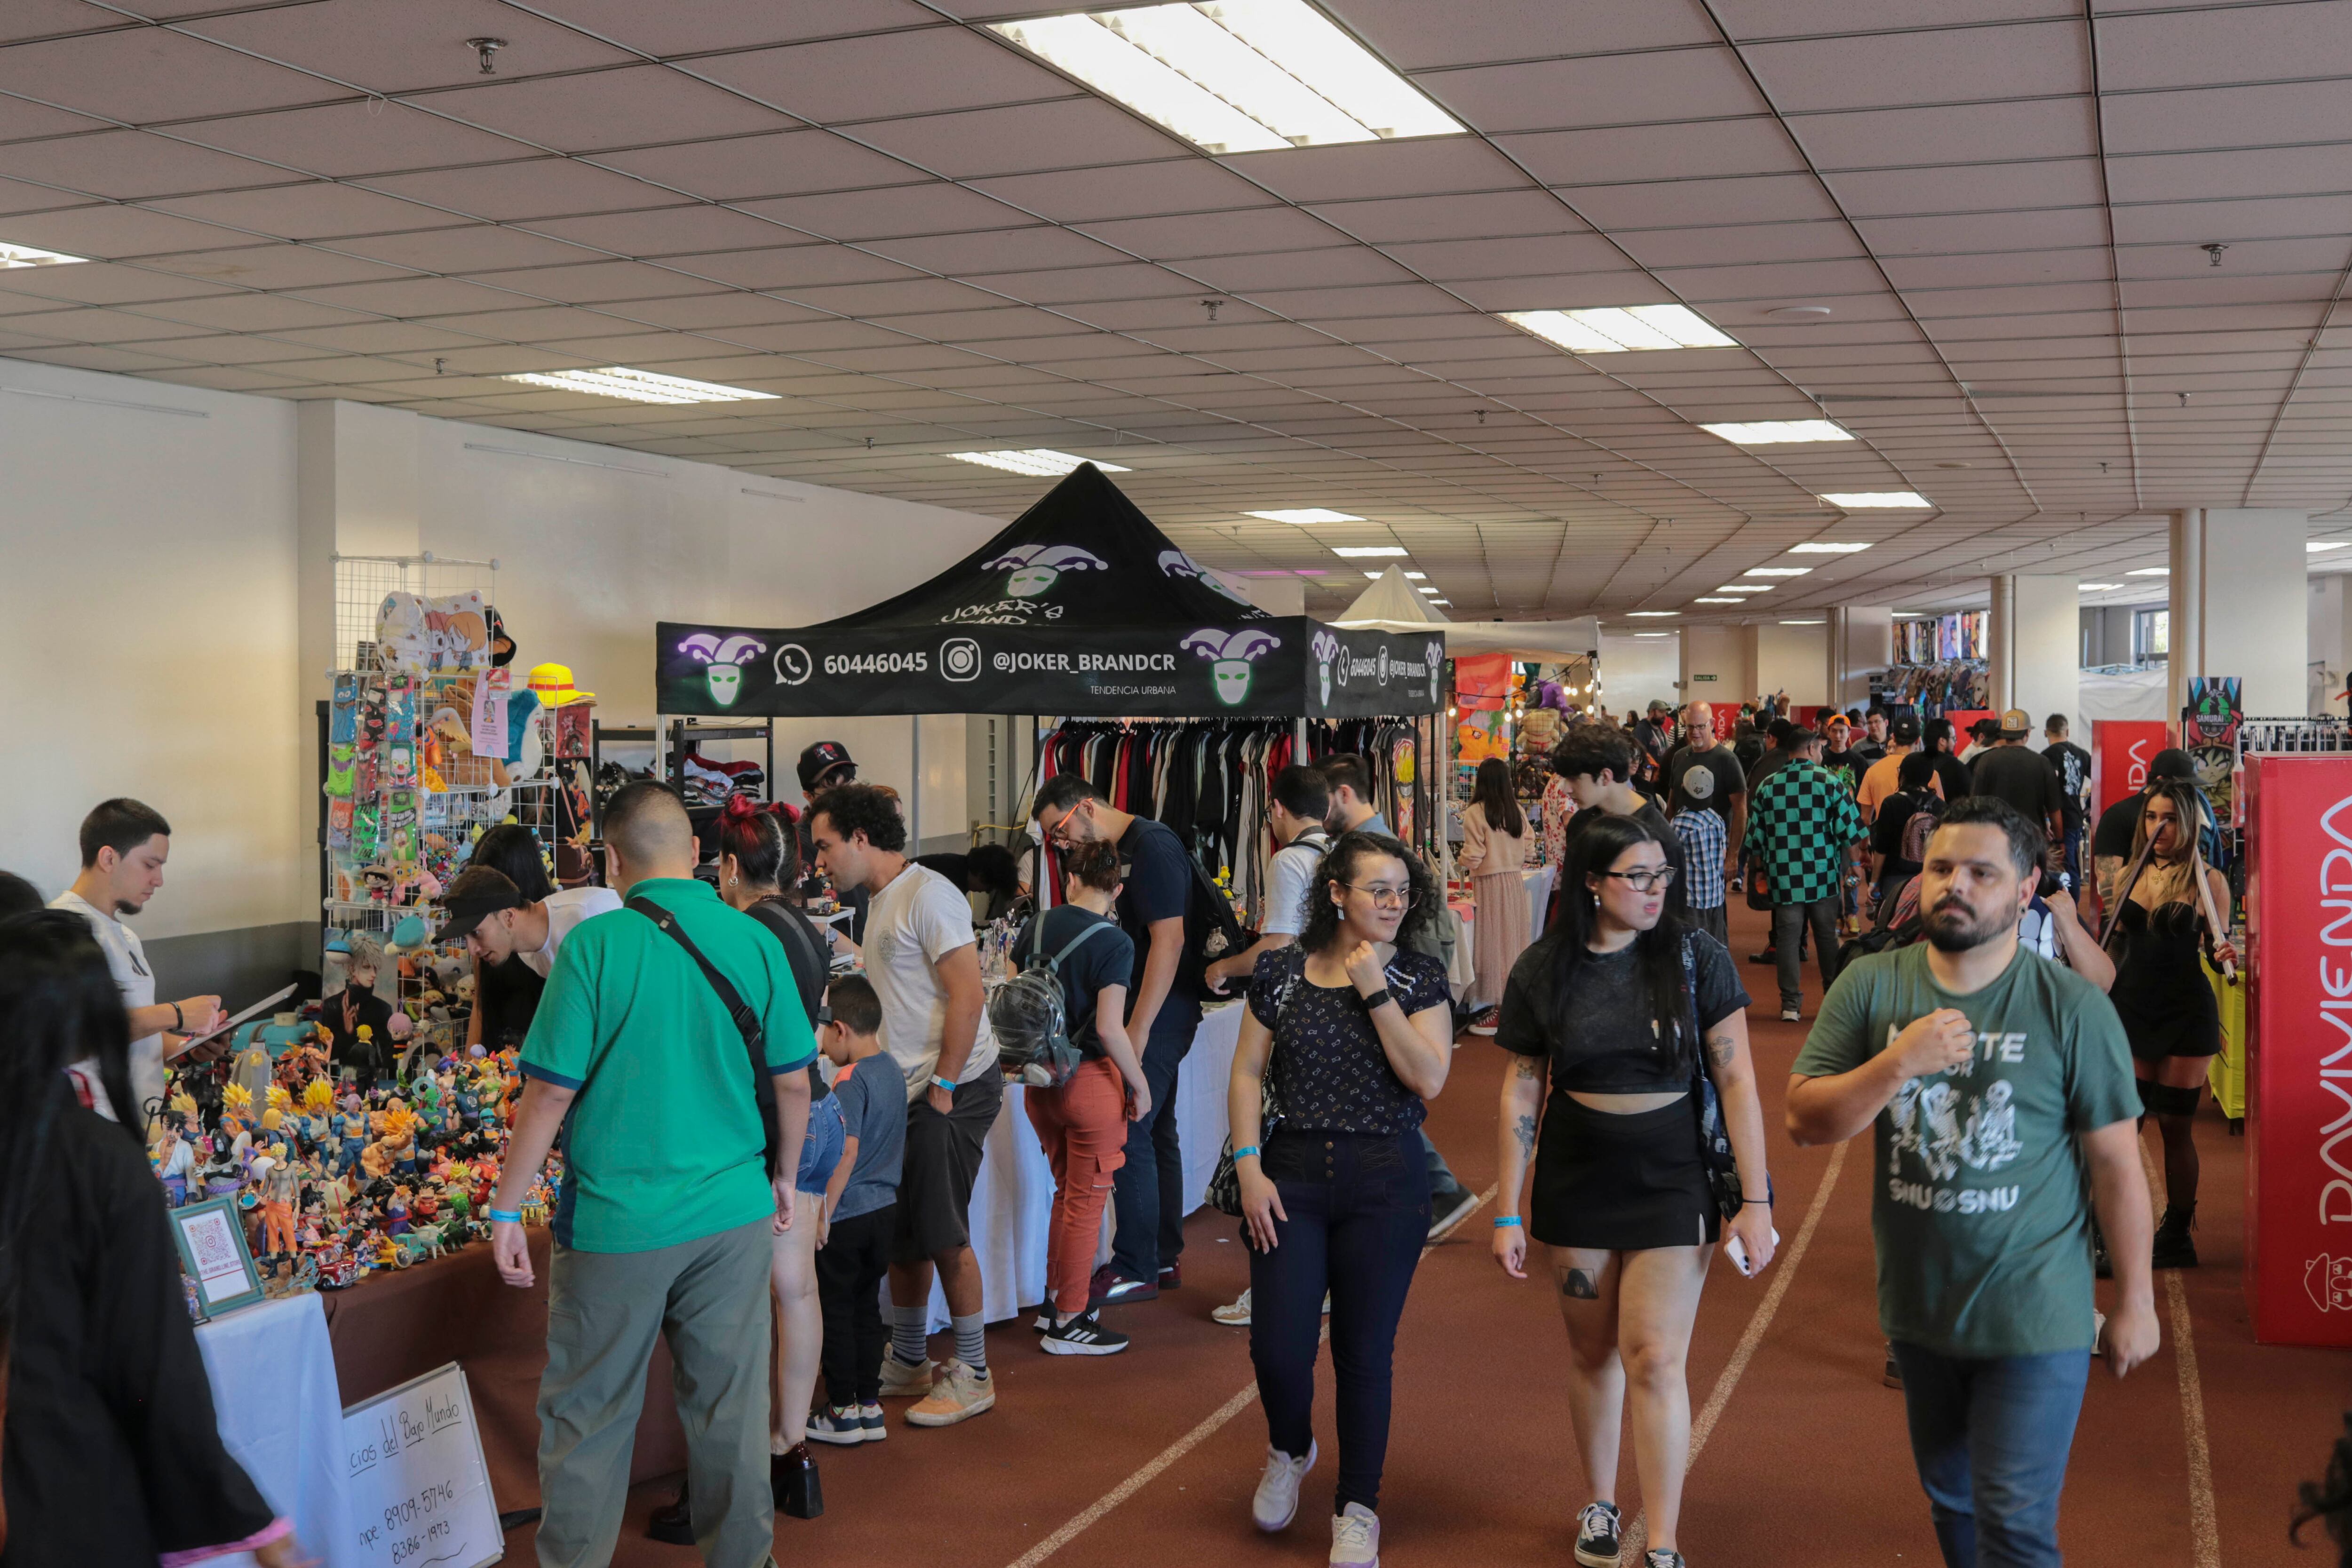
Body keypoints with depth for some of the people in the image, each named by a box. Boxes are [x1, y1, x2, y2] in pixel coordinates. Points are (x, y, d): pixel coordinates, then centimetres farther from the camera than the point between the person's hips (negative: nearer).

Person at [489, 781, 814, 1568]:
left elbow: (551, 1093, -12)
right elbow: (793, 1082, 4)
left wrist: (507, 1211, -3)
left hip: (618, 1223, -3)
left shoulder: (595, 945, -12)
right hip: (736, 1214, 3)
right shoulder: (755, 942, -2)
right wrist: (783, 1177, 19)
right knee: (732, 1407, 15)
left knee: (587, 1418, 11)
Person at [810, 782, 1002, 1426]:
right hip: (904, 1093, 9)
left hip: (951, 1090, -9)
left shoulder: (928, 896, -14)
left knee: (942, 1234, -4)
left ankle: (971, 1375, 6)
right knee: (903, 1232, 14)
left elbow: (968, 996, -19)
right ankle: (908, 1362, 26)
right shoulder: (879, 901, 16)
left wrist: (942, 1088, -18)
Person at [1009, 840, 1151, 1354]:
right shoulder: (1114, 943, -15)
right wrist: (1140, 1083, -8)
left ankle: (1055, 1301, 30)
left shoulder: (1036, 928, 2)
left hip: (1040, 1081, 6)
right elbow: (1110, 1029, -20)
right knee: (1086, 1201, 5)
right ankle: (1068, 1324, 12)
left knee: (1067, 1192, 22)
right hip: (1091, 1080, -6)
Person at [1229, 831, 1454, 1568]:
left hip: (1385, 1183, -1)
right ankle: (1290, 1450, 30)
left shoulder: (1420, 978, 0)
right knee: (1277, 1347, -4)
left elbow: (1429, 1078, -12)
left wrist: (1375, 992, -15)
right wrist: (1249, 1169, -5)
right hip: (1291, 1175, 1)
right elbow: (1247, 1074, 5)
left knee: (1364, 1352, 4)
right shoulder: (1281, 972, 3)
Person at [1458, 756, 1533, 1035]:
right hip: (1515, 880, 5)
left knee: (1490, 940, -1)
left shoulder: (1475, 813, -12)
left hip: (1489, 883, -5)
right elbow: (1525, 850, 9)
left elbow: (1473, 856, -12)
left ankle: (1487, 1004, 0)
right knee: (1512, 938, 12)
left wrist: (1460, 863, 8)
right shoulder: (1518, 811, 4)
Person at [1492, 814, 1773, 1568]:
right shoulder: (1543, 969, -4)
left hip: (1672, 1176, -2)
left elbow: (1737, 1080, -7)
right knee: (1592, 1349, 14)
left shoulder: (1695, 957, -9)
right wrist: (1509, 1212, 1)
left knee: (1653, 1358, -6)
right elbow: (1521, 1090, 2)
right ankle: (1599, 1505, 34)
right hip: (1575, 1179, 2)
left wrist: (1756, 1200, -10)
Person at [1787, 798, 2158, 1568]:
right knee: (1951, 1503, 21)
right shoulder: (1870, 986, -5)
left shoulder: (2073, 1008, -12)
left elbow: (2116, 1166, -6)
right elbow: (1804, 1121, -9)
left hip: (2033, 1318, -4)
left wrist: (2134, 1302, -2)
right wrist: (1897, 1064, -24)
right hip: (1918, 1305, 4)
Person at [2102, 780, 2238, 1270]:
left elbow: (2216, 950, 1)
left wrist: (2225, 954, -21)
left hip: (2185, 1014, -3)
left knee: (2176, 1126, 3)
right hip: (2130, 1009, 3)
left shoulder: (2208, 881, -2)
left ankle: (2177, 1235, 15)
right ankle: (2109, 1234, 4)